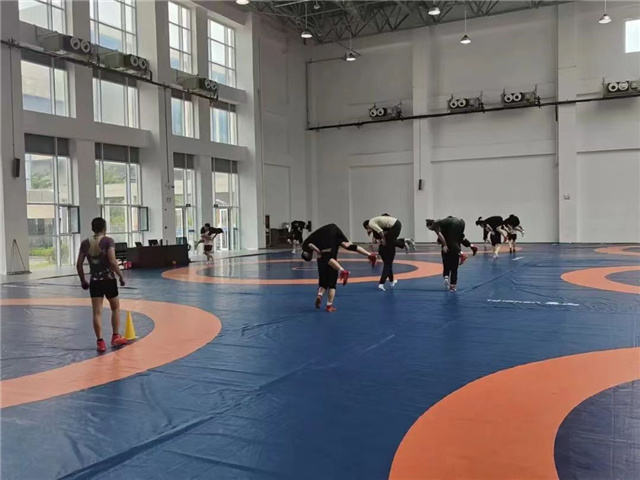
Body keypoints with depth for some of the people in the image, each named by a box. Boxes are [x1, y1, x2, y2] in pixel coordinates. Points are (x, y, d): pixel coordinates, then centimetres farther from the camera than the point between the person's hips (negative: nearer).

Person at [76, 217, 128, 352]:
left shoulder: (85, 243, 4)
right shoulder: (108, 241, -8)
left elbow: (79, 264, 5)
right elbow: (112, 261, -19)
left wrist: (82, 280, 16)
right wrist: (121, 276, -9)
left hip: (94, 281, 3)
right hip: (108, 280, -3)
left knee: (97, 312, 4)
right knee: (115, 307, 17)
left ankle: (100, 342, 3)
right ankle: (116, 337, 20)